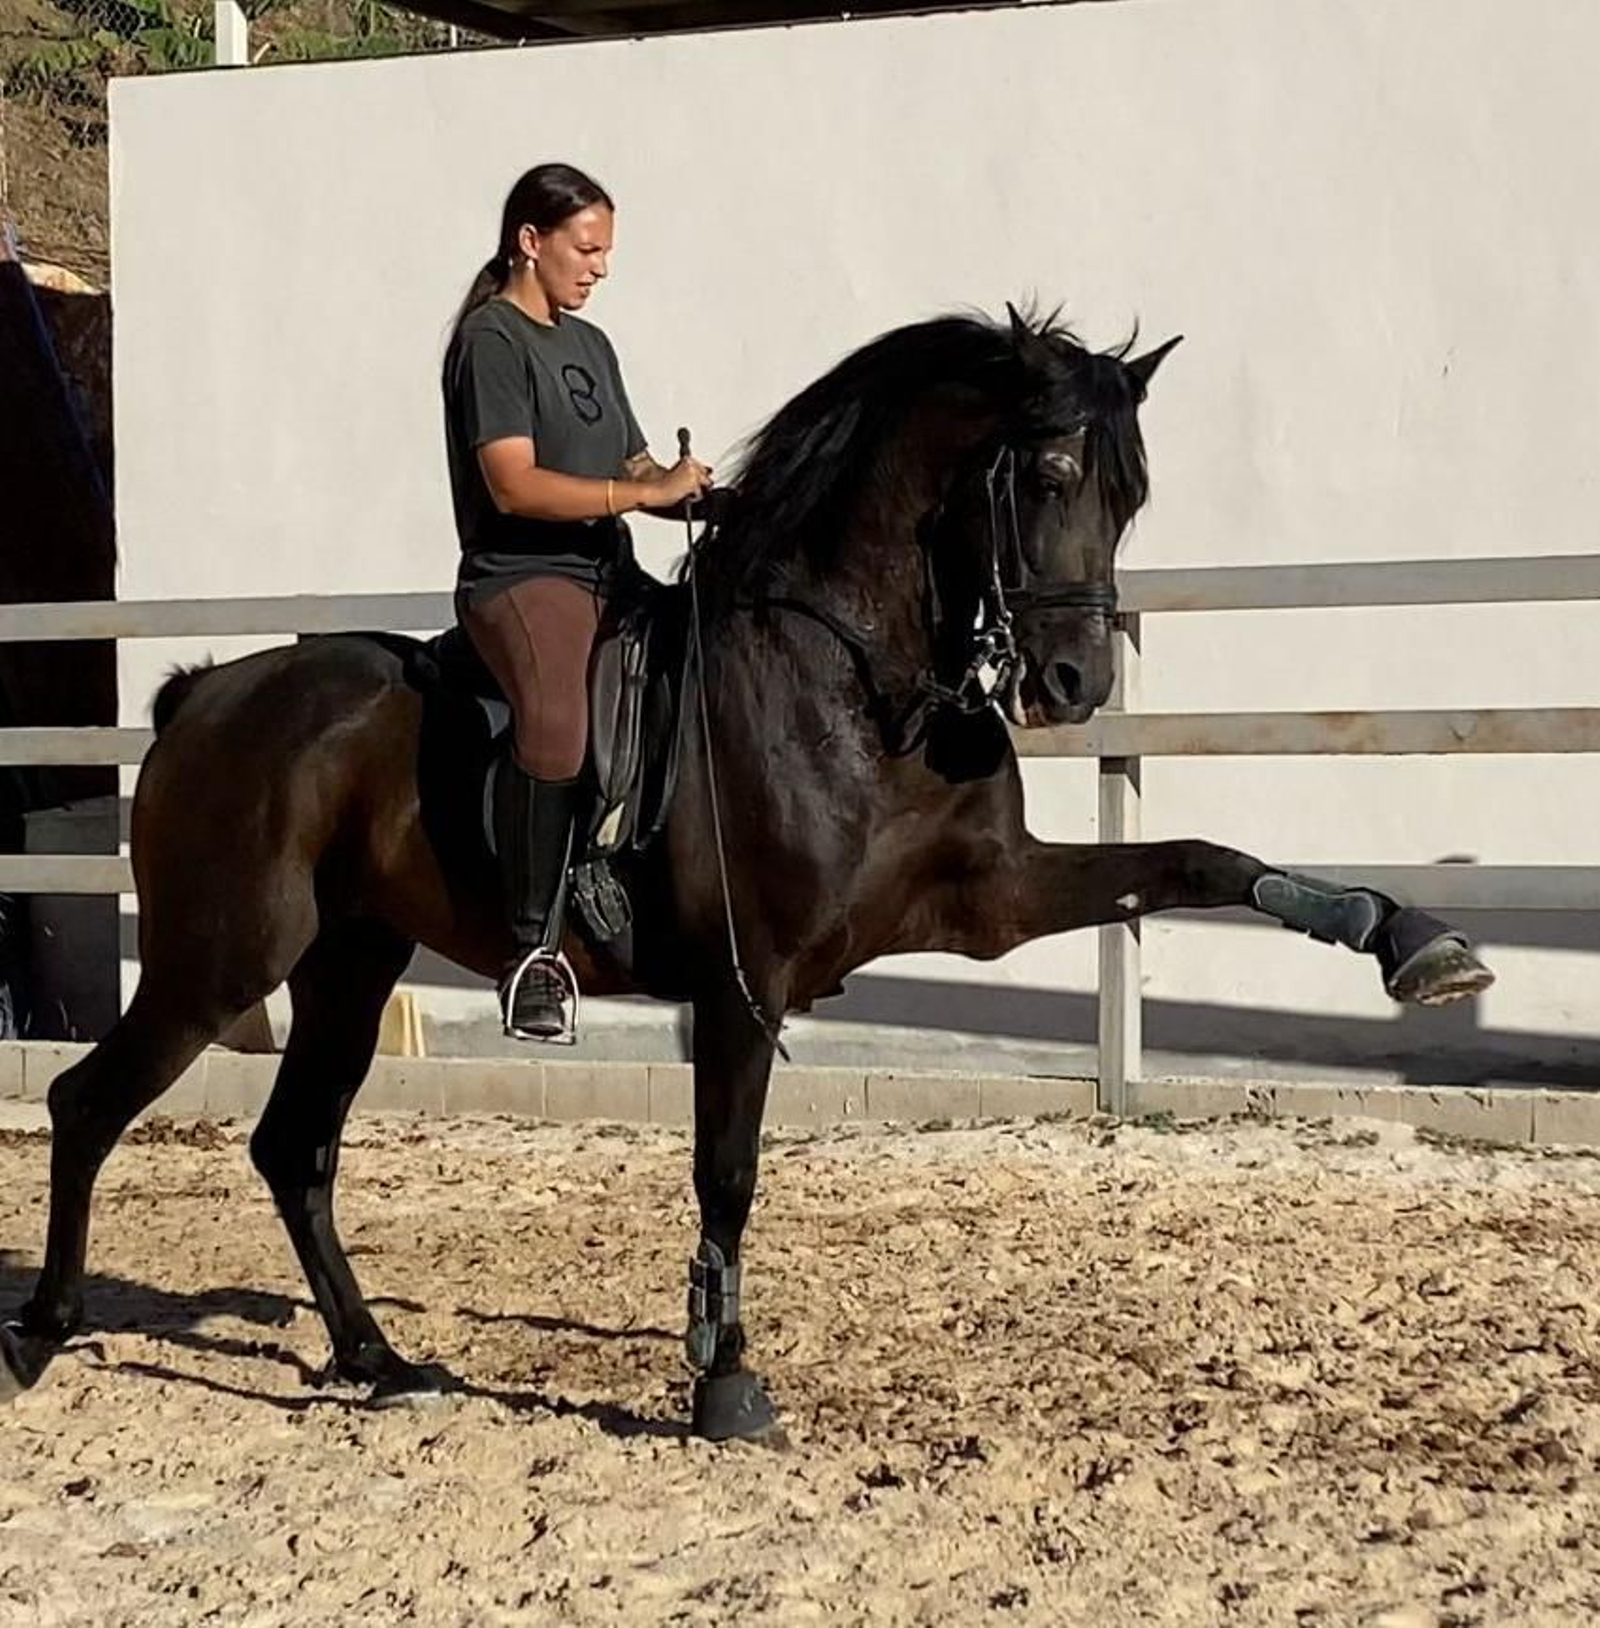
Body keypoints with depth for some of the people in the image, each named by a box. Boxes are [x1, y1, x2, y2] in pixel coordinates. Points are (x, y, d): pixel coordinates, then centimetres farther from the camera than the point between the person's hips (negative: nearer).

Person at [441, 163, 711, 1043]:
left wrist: (699, 493, 1)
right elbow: (514, 485, -16)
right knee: (555, 726, -35)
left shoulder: (590, 345, 22)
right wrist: (645, 492, -18)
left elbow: (634, 467, 21)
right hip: (520, 576, -10)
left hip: (607, 575, 10)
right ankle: (533, 949, -26)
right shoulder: (491, 340, -5)